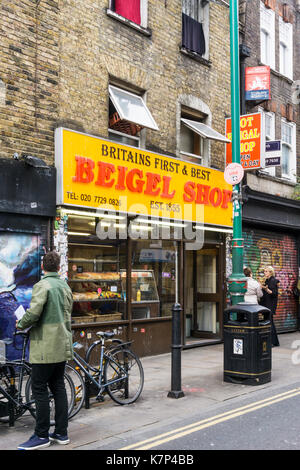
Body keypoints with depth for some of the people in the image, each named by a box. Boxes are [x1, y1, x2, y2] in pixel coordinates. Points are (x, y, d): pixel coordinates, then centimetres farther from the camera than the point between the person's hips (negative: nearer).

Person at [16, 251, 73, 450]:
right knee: (58, 387, 12)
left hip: (46, 346, -8)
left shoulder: (42, 285, -12)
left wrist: (20, 325, -3)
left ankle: (42, 436, 4)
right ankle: (61, 433, 18)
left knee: (40, 389, -1)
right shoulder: (65, 286, 12)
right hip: (62, 345, 8)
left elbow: (33, 313, -21)